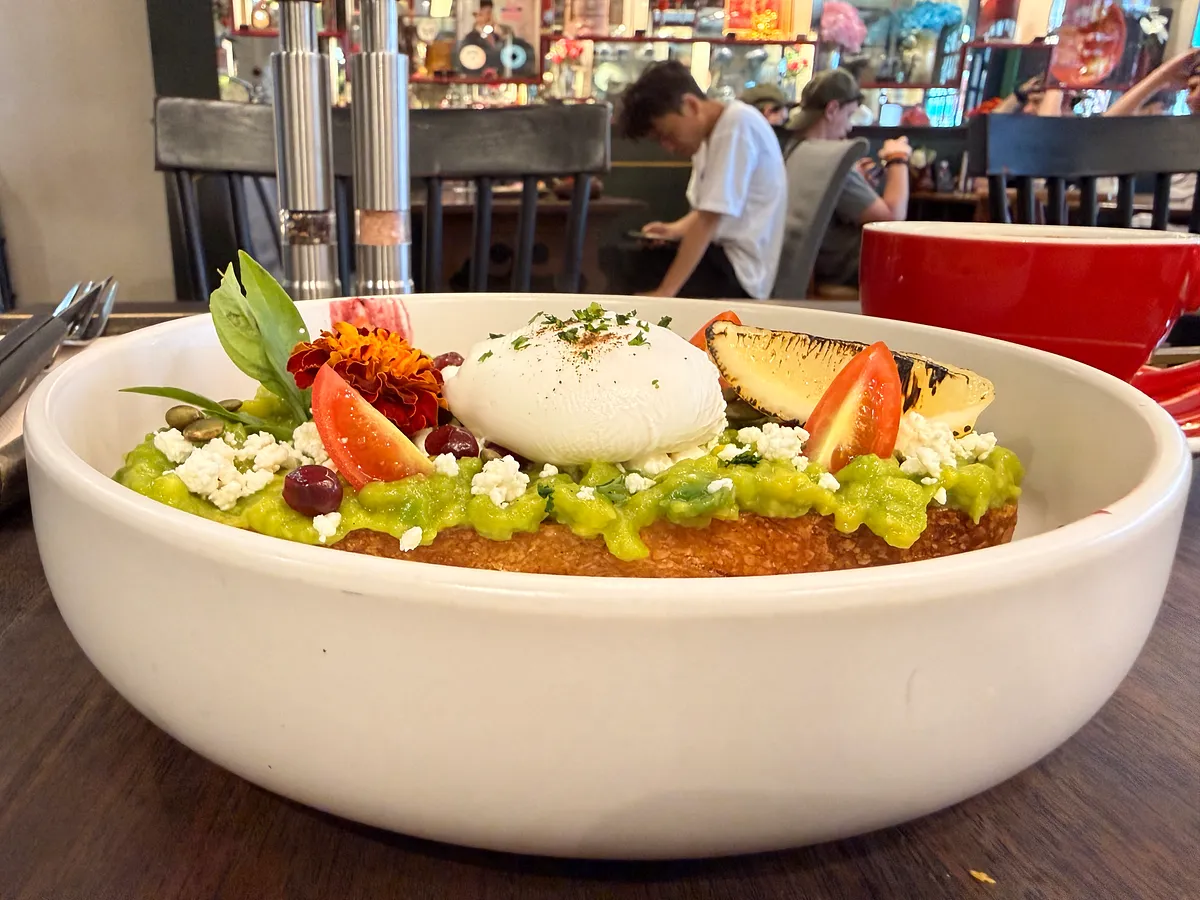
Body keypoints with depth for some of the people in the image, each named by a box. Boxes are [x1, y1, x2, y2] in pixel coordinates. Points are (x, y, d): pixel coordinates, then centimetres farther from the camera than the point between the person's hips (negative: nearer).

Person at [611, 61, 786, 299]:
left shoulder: (738, 124, -17)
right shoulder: (709, 132, 10)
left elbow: (709, 221, -22)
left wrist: (664, 293, -23)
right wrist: (677, 229, 0)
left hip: (740, 269, -9)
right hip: (723, 252, 9)